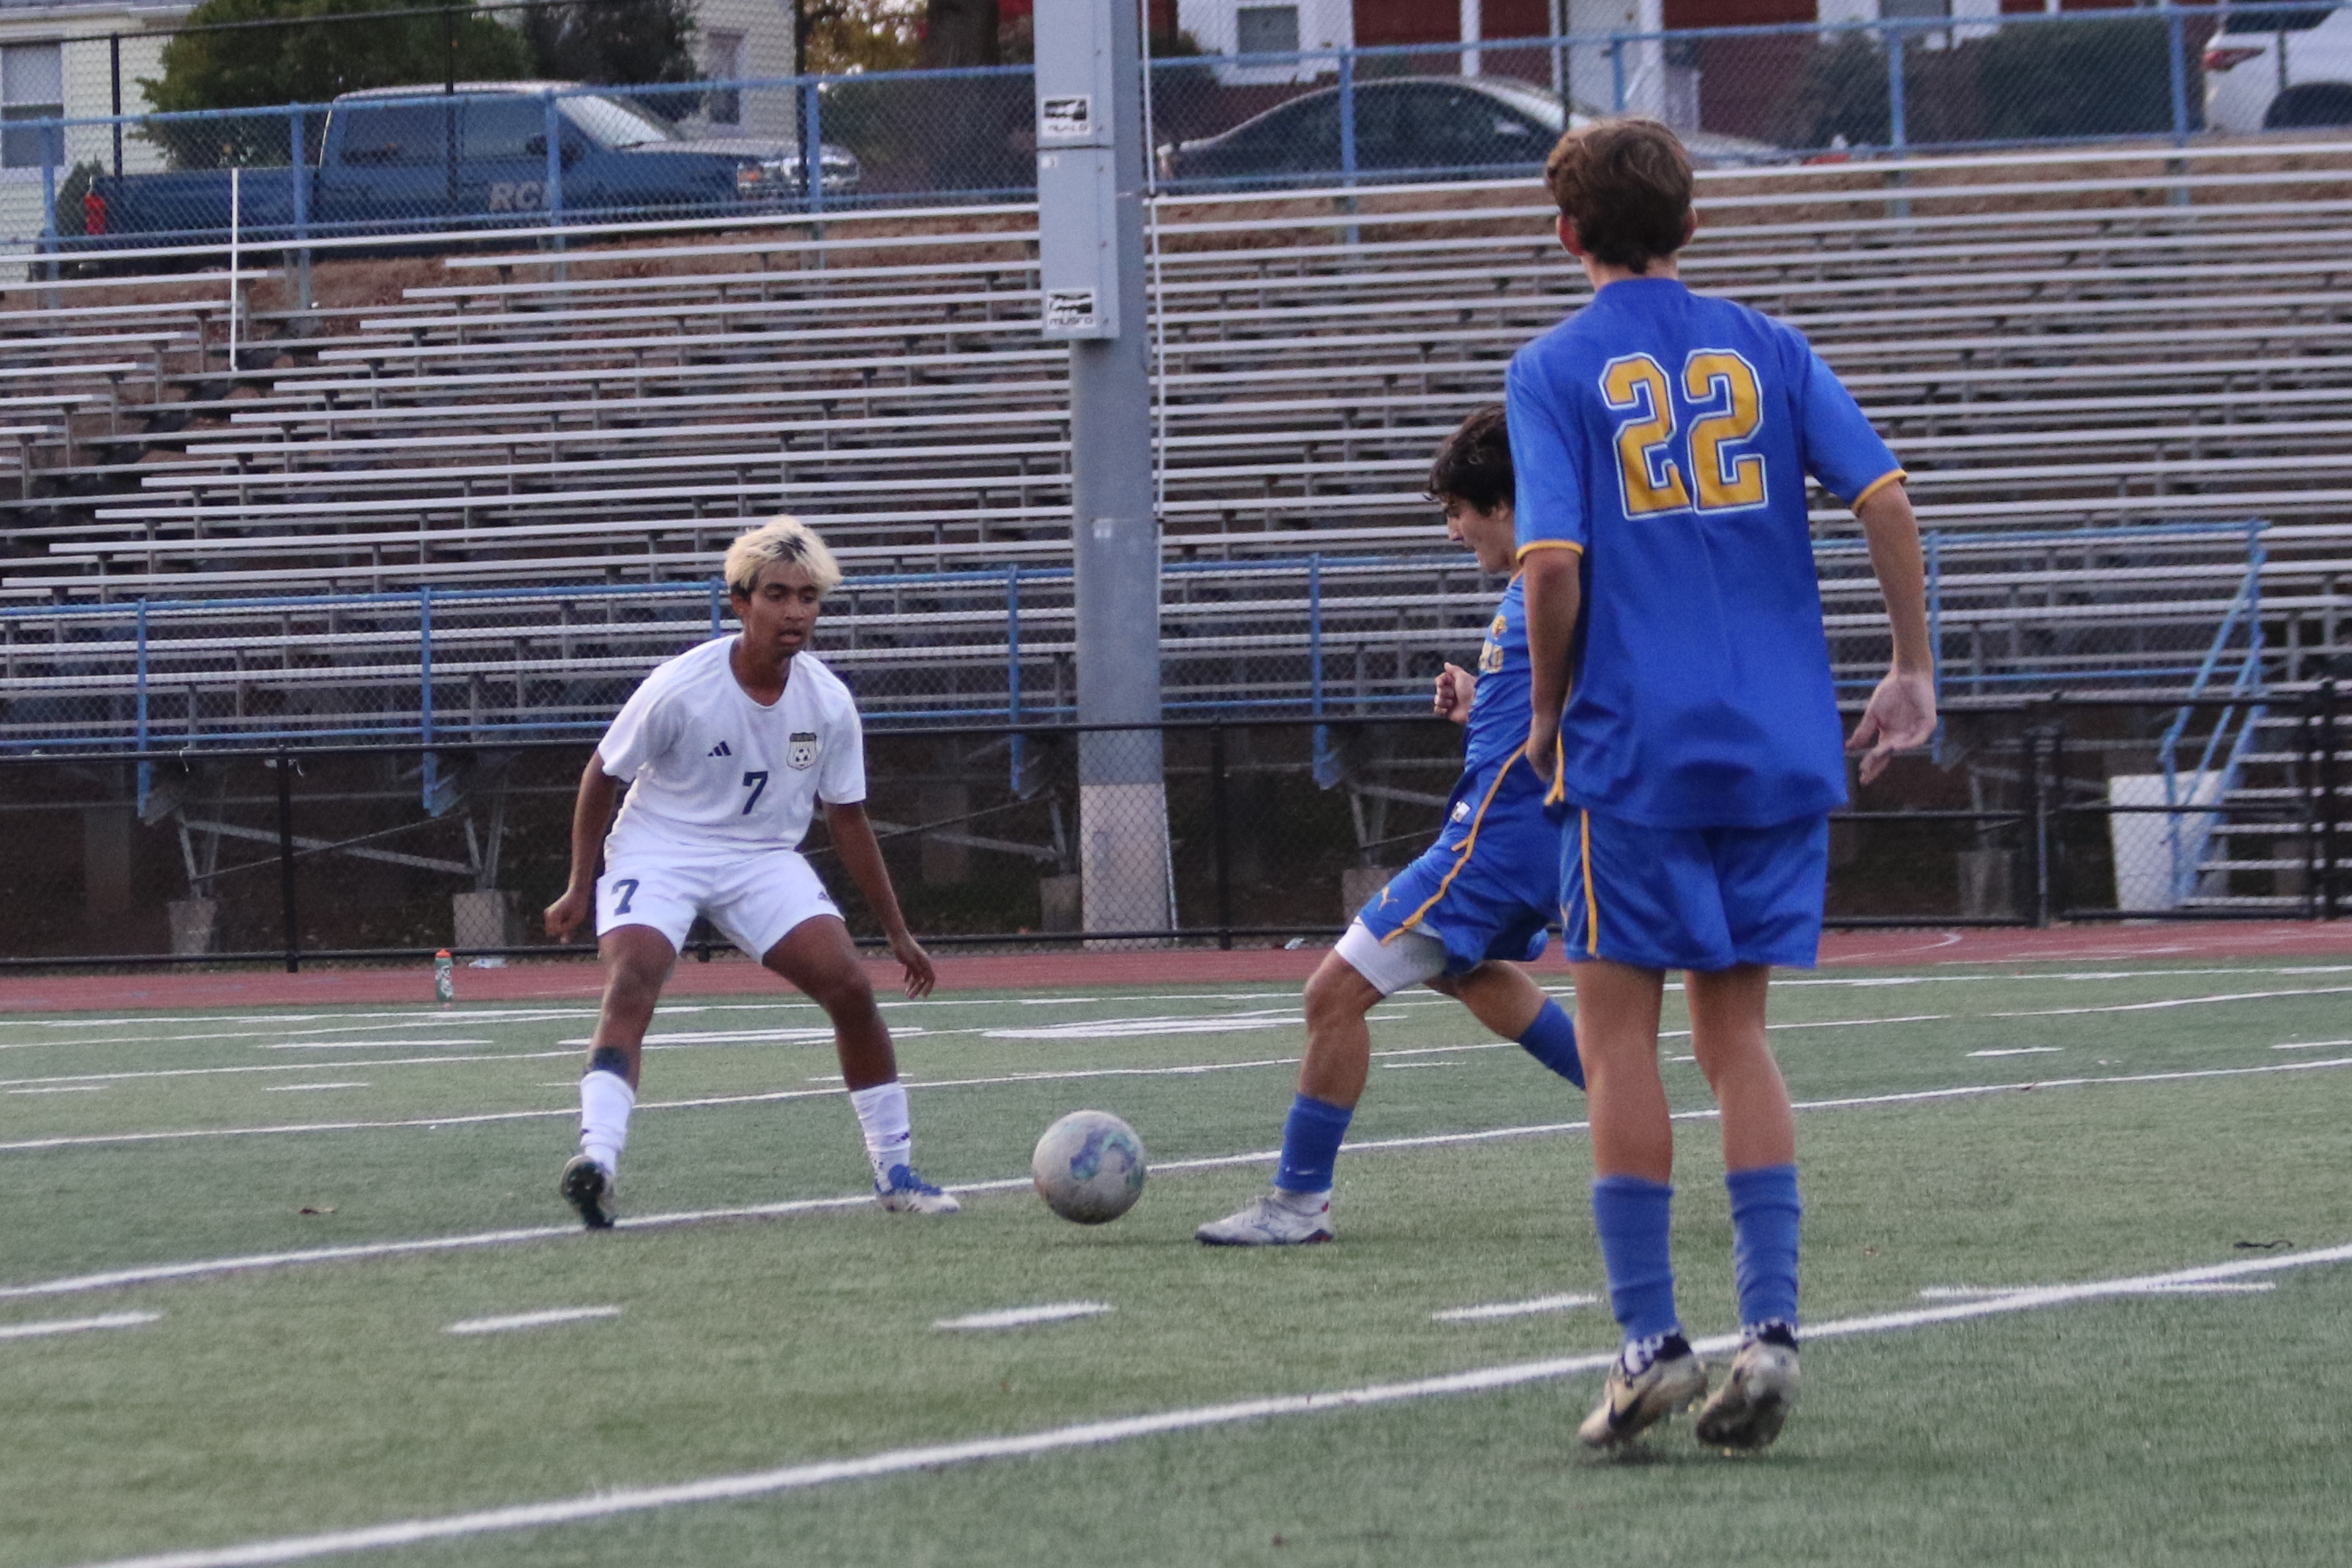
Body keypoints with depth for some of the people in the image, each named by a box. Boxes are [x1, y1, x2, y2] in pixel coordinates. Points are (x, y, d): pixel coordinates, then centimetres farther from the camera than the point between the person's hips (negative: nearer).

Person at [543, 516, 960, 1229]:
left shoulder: (828, 703, -8)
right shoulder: (681, 688, -19)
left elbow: (847, 817, 5)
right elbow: (602, 775, -5)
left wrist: (897, 931, 9)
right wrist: (580, 888, -3)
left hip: (765, 860, 4)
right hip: (659, 850, -3)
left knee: (850, 985, -11)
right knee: (631, 981, -29)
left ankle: (894, 1172, 3)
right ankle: (596, 1158, -41)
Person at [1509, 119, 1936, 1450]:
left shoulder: (1557, 371, -2)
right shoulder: (1767, 350, 8)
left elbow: (1553, 560, -12)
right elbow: (1886, 500, -2)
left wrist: (1548, 714, 1)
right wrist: (1914, 670, 5)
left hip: (1634, 747, -4)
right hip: (1781, 743, 4)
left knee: (1620, 1032, 4)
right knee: (1737, 1035, 10)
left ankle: (1653, 1337, -1)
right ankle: (1770, 1327, -2)